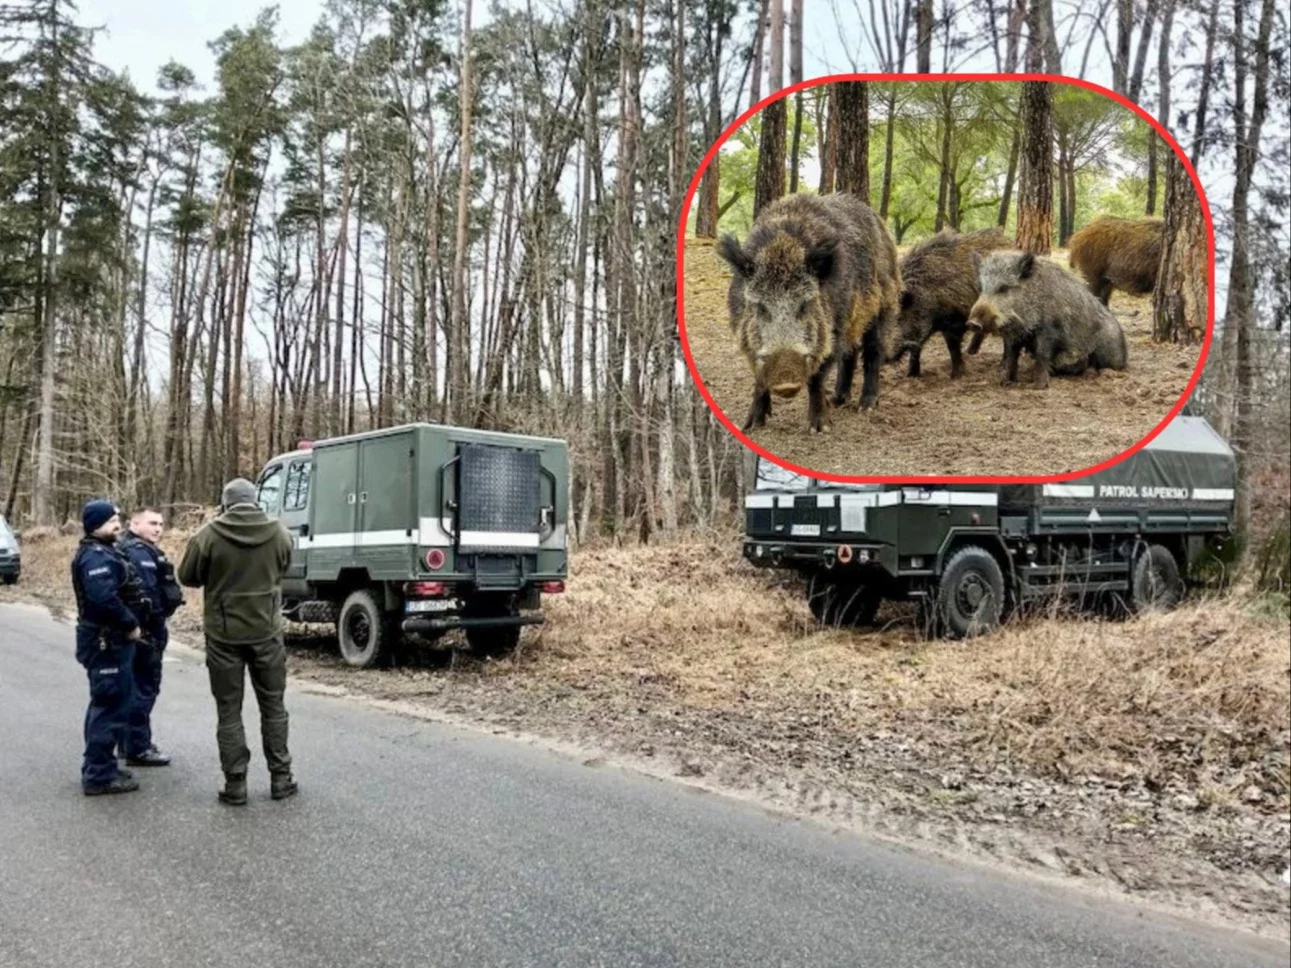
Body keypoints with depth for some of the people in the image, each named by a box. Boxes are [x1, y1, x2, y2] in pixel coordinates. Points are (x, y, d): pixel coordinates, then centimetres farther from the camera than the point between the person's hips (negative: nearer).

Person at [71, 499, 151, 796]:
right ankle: (99, 775, 1)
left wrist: (132, 624, 11)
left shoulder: (104, 551, 15)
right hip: (106, 641, -11)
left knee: (106, 704, 19)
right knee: (110, 706, -6)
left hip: (111, 639, 11)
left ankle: (100, 767, 30)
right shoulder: (95, 556, -19)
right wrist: (131, 625, -21)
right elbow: (104, 598, -32)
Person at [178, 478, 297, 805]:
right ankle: (280, 778, 17)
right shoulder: (279, 532, -4)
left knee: (229, 710, 8)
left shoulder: (209, 535, -12)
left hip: (224, 634, -2)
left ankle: (235, 783, 10)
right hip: (266, 631, 2)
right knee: (273, 706, 13)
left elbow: (188, 577, 0)